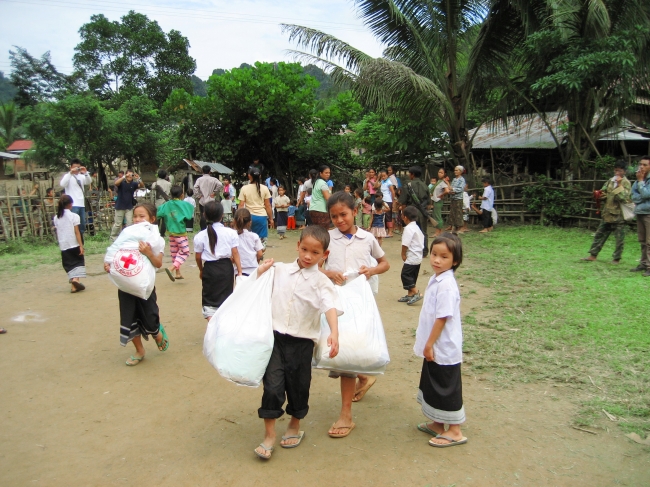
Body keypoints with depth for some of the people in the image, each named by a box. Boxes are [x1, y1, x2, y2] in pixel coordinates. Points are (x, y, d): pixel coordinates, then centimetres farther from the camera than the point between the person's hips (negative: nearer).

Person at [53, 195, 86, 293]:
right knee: (79, 262, 10)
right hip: (74, 244, -4)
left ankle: (74, 286, 0)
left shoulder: (56, 218, 7)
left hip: (63, 245, 4)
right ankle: (76, 279, -13)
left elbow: (57, 233, 9)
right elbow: (77, 232, -11)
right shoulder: (74, 216, -6)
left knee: (69, 264, 8)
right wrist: (81, 245, -11)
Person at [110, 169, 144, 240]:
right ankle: (113, 236, 21)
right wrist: (124, 177, -37)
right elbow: (116, 183, -28)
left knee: (130, 223, 2)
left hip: (129, 207, 3)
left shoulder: (133, 184, 0)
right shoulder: (122, 182, -7)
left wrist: (139, 179, -30)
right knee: (118, 223, 5)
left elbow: (142, 186, -12)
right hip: (120, 206, -3)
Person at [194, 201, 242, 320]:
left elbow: (198, 257, 1)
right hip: (226, 267, 1)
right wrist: (239, 271, 0)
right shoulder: (231, 233, -4)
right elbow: (235, 254, -5)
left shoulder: (200, 236, -5)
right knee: (225, 296, 15)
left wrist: (201, 270, 18)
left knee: (209, 301, 8)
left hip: (209, 268, -1)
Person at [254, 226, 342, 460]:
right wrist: (261, 272, -1)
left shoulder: (321, 281, -6)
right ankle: (269, 435, 15)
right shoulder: (280, 270, 5)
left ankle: (295, 427, 38)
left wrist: (334, 333, -37)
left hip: (301, 341, -1)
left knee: (298, 386, 13)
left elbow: (331, 308, -21)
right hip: (275, 337, 2)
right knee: (272, 386, -2)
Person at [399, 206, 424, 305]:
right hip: (418, 256, 10)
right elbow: (422, 238, 17)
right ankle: (410, 295, 21)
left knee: (405, 274, -6)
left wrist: (403, 254, -9)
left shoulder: (408, 228, -18)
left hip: (411, 257, -10)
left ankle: (416, 293, -8)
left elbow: (405, 244, -23)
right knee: (412, 276, 14)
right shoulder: (416, 227, 13)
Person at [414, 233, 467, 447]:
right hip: (434, 347, 10)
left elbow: (442, 318, -24)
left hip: (443, 349, -10)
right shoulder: (436, 279, 6)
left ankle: (454, 432, 19)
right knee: (433, 386, 21)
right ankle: (437, 424, 36)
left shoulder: (446, 285, -24)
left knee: (446, 389, 4)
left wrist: (429, 344, -17)